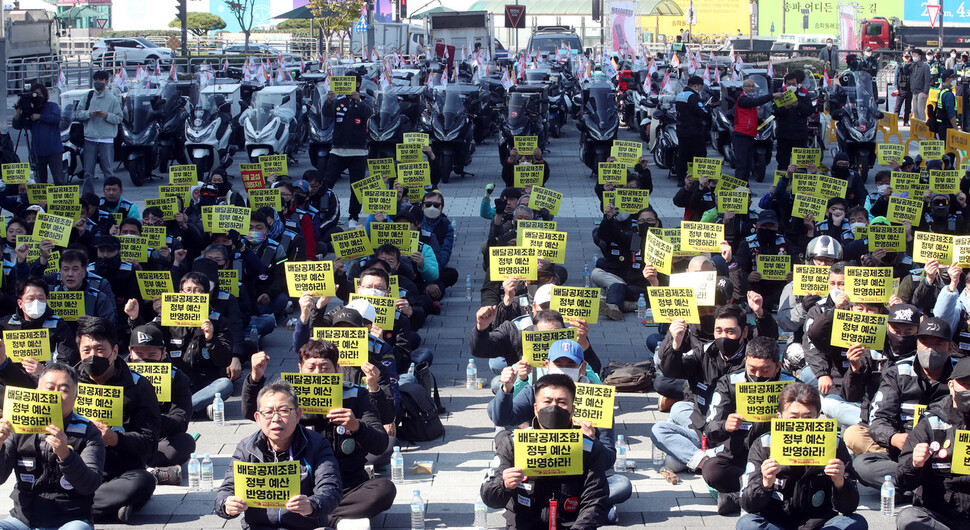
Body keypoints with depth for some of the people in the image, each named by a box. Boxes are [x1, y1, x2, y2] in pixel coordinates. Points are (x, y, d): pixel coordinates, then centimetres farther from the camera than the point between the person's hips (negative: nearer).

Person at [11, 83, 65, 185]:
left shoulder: (52, 106, 6)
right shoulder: (29, 111, 14)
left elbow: (56, 118, -14)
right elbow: (16, 125, 5)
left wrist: (39, 117, -10)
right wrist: (18, 110, -7)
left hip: (54, 150, -4)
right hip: (38, 152, 4)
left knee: (59, 179, -8)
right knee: (40, 181, 7)